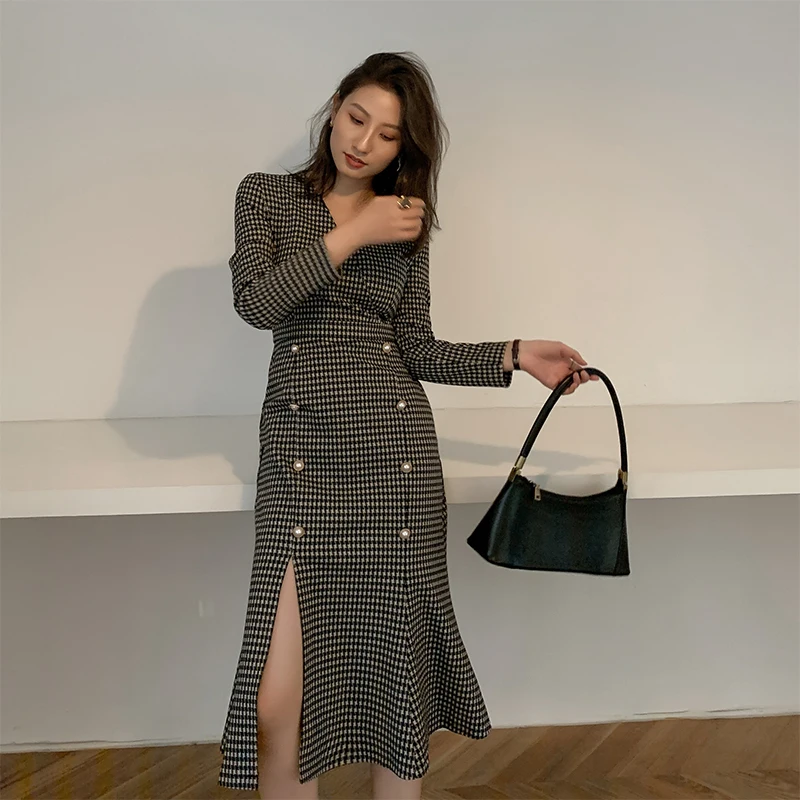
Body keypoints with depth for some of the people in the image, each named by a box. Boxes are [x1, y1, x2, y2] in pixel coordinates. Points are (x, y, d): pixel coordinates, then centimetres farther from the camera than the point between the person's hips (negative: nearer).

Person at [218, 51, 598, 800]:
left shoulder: (408, 220, 13)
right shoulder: (267, 194, 10)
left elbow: (417, 350, 10)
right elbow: (256, 302, -8)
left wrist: (516, 355, 2)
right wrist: (353, 234, -8)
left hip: (396, 443, 2)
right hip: (300, 448, -1)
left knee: (396, 673, 5)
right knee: (277, 703, -7)